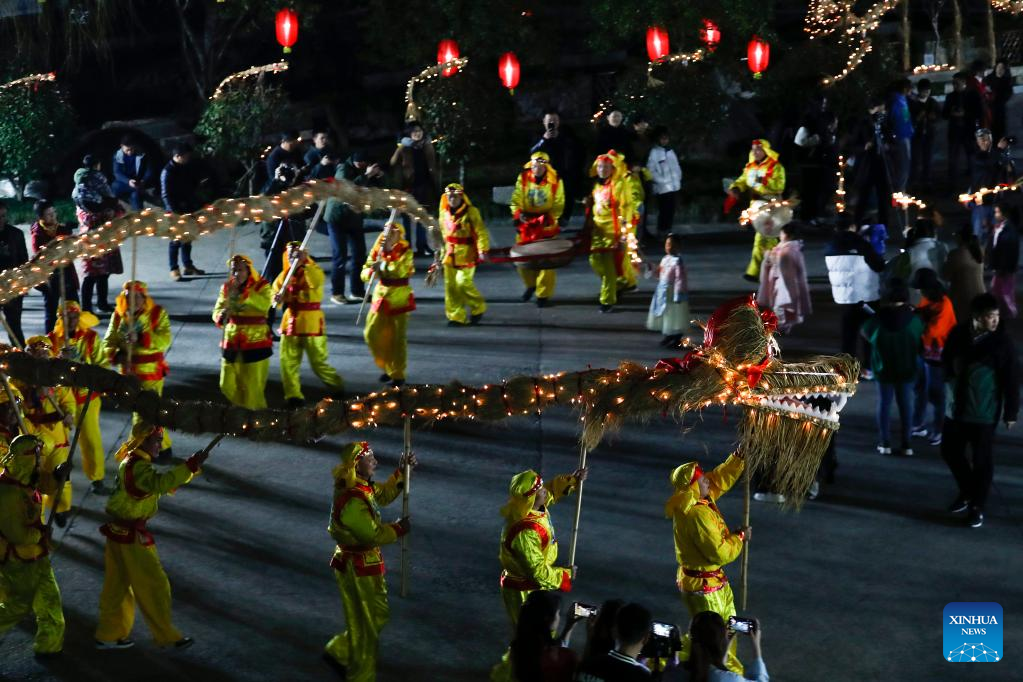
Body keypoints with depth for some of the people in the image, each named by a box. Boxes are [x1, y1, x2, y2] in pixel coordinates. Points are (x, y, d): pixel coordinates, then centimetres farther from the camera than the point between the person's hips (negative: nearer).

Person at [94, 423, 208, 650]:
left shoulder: (131, 462, 11)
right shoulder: (138, 466, -21)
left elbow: (164, 486, 15)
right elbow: (160, 483, -41)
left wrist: (191, 467, 3)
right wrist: (191, 465, -42)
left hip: (119, 530, 10)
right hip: (131, 536, -10)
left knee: (117, 584, 17)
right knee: (153, 585, 1)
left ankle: (109, 634, 26)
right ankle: (166, 636, 10)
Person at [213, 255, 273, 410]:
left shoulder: (261, 286, -7)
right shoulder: (226, 287, 6)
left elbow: (264, 304, -27)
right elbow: (217, 311, 0)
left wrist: (243, 292, -33)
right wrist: (221, 316, -23)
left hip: (255, 342, -4)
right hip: (231, 342, 4)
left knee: (252, 388, -3)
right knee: (228, 386, 8)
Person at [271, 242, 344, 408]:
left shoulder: (314, 271, -8)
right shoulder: (285, 274, 8)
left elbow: (316, 282, -31)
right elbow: (274, 291, 11)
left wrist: (304, 263, -36)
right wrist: (276, 297, -12)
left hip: (311, 322, -5)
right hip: (290, 321, 5)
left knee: (318, 362, 0)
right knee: (287, 362, 1)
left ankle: (338, 388, 22)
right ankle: (293, 396, 11)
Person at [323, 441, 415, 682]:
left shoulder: (361, 488, 2)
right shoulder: (352, 501, -29)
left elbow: (383, 494, 17)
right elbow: (373, 535, -26)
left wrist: (401, 471, 6)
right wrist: (398, 528, -11)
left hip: (361, 563, 10)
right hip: (359, 568, -10)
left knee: (377, 615, 21)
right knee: (366, 624, 5)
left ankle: (338, 652, 32)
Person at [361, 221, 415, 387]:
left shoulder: (405, 251, -11)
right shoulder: (378, 250, 1)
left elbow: (401, 269, -29)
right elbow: (365, 273, 0)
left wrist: (383, 265, -34)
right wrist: (371, 271, -20)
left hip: (399, 296, -5)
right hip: (381, 294, 5)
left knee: (398, 337, 0)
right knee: (371, 333, 5)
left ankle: (398, 374, 12)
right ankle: (387, 367, 24)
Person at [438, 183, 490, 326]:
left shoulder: (471, 212, -9)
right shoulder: (444, 213, 10)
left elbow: (481, 232, -11)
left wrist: (482, 250, -19)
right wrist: (441, 252, 25)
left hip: (466, 254, -6)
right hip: (449, 255, 6)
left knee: (463, 283, -13)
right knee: (450, 285, 4)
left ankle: (478, 308, 11)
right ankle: (456, 316, 13)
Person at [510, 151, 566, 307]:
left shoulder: (555, 181, -6)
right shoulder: (523, 178, 0)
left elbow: (558, 205, -2)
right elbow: (516, 200, 3)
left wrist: (549, 219, -14)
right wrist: (518, 214, -14)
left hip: (546, 226, -3)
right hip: (526, 225, 3)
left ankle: (543, 293, 7)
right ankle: (530, 284, 33)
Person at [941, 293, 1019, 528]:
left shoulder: (1003, 342, -14)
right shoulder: (959, 333, -4)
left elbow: (1012, 380, -10)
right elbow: (946, 360, 13)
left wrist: (1011, 412, -8)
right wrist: (950, 385, 2)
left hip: (984, 412, -5)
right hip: (955, 408, 5)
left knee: (981, 460, 4)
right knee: (950, 452, 15)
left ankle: (978, 506, 19)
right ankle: (967, 493, 36)